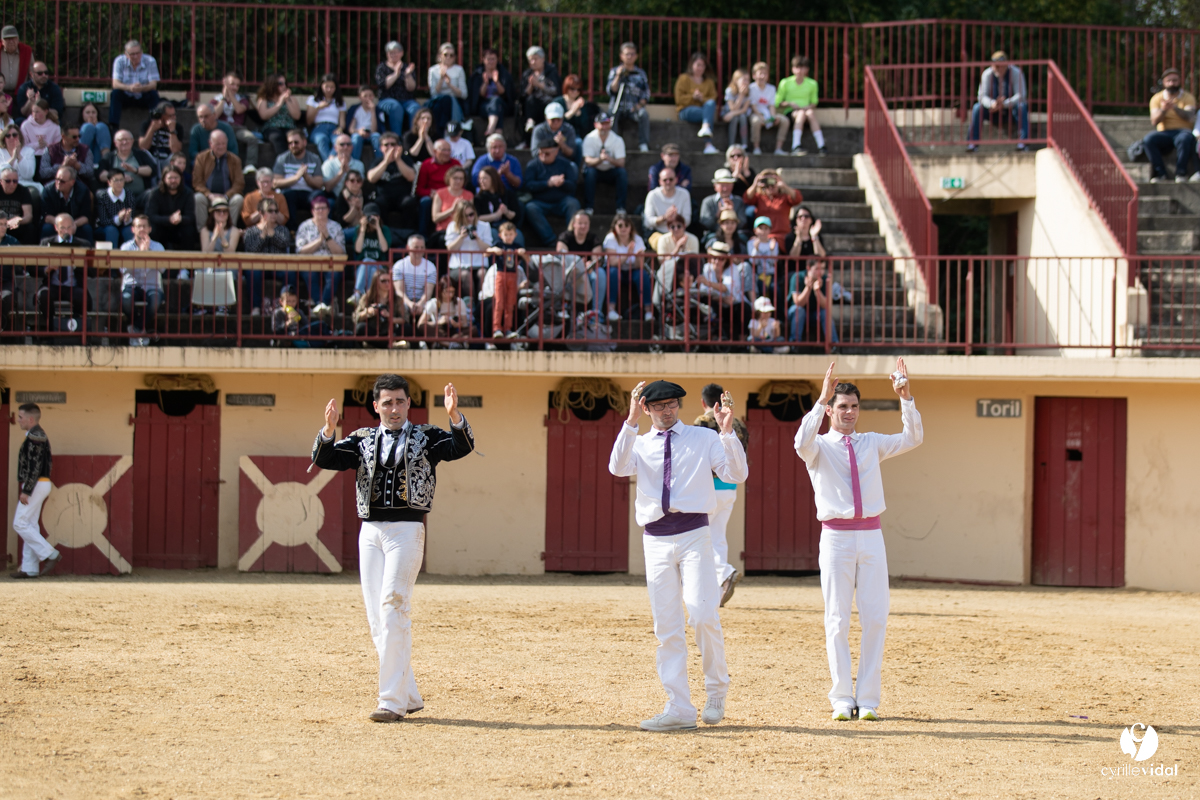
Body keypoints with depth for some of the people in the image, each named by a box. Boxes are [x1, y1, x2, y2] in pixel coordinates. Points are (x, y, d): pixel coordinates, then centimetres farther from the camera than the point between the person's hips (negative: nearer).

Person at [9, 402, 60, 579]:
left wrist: (26, 490, -23)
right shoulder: (41, 436, 16)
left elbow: (34, 466, -22)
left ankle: (50, 555, -12)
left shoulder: (34, 437, -16)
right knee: (30, 525, 9)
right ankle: (30, 569, 8)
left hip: (34, 485, -10)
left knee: (20, 524, -9)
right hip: (42, 484, 10)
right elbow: (49, 462, 20)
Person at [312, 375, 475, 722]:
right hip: (370, 532, 5)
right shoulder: (362, 440, 15)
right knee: (376, 615, 4)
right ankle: (408, 696, 14)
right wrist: (328, 430, -18)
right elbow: (324, 459, 2)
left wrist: (455, 416, -30)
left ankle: (392, 702, -17)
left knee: (394, 606, -15)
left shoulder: (426, 438, 7)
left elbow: (463, 446, -10)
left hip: (406, 528, -5)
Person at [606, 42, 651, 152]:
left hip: (634, 109, 1)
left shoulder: (641, 73, 13)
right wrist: (618, 76, -13)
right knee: (611, 114, -36)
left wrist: (640, 104, -8)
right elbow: (611, 91, -1)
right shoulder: (614, 71, 11)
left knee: (644, 114, -33)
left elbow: (646, 94, 11)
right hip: (618, 108, -1)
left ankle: (643, 144, -30)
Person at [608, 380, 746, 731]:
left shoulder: (703, 439, 10)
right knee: (667, 627, 1)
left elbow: (737, 474, -3)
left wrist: (727, 433, -15)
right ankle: (679, 709, 3)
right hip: (656, 540, 2)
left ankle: (717, 689, 6)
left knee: (703, 614, -16)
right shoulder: (639, 444, 13)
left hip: (693, 534, -2)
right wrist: (632, 420, -19)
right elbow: (618, 468, -10)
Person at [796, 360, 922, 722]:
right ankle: (842, 698, 5)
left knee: (875, 619, -1)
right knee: (837, 621, -1)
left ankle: (868, 699, 5)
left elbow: (913, 438, 5)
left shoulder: (871, 444, 14)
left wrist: (906, 398, -7)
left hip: (871, 536, 3)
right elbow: (802, 443, -21)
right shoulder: (819, 446, 3)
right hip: (836, 538, -3)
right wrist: (822, 399, -27)